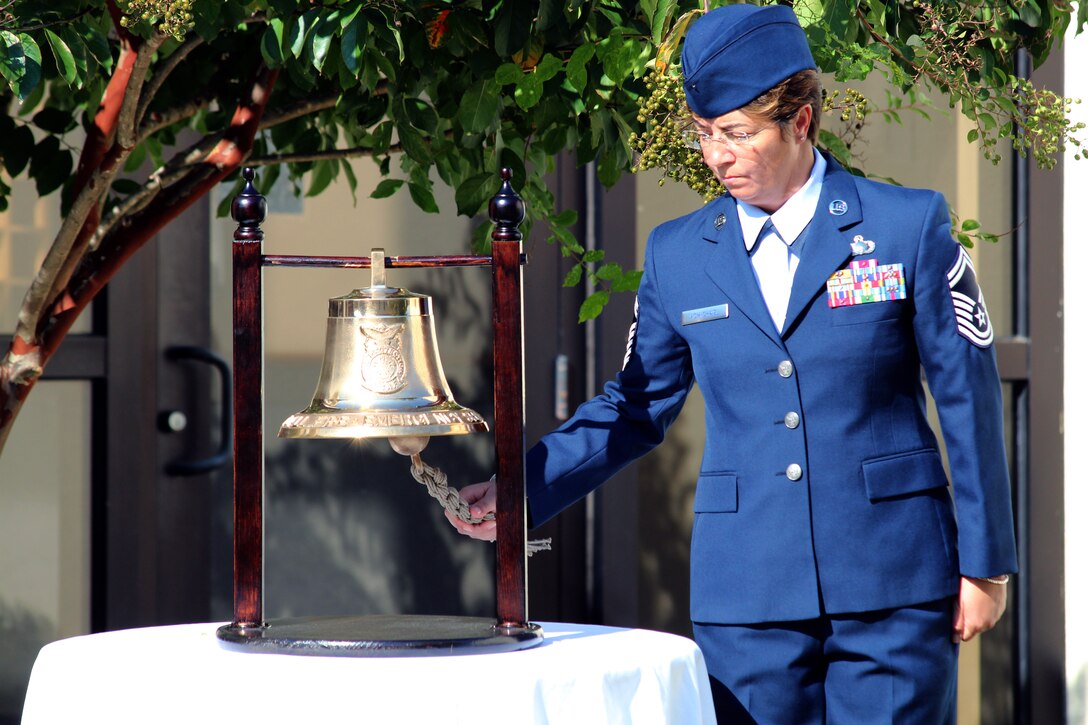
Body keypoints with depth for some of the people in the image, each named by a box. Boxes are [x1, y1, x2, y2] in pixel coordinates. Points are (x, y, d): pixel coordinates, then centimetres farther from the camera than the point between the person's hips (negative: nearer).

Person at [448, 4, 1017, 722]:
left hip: (892, 587, -2)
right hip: (747, 598, 2)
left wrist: (985, 564, 1)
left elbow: (969, 400, 2)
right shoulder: (677, 256, 8)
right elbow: (637, 407, 15)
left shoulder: (909, 227, -1)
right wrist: (520, 490, 3)